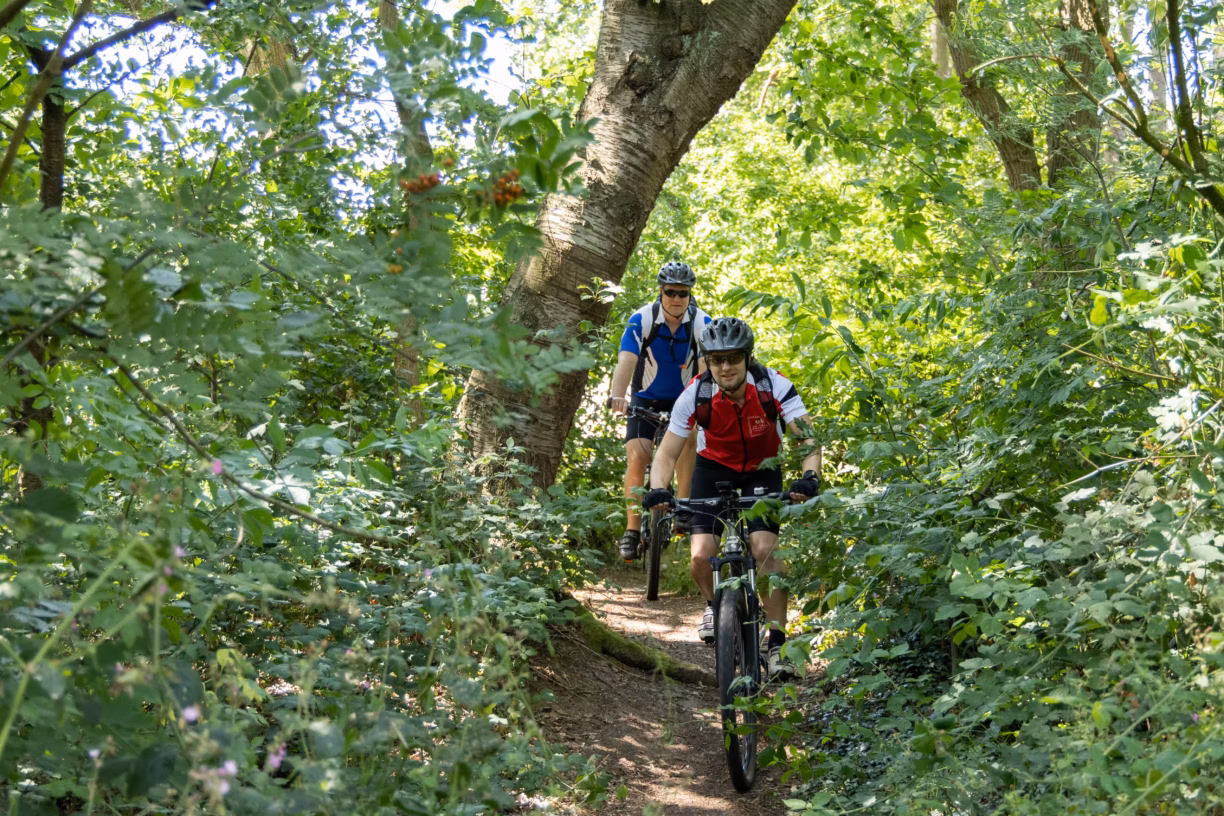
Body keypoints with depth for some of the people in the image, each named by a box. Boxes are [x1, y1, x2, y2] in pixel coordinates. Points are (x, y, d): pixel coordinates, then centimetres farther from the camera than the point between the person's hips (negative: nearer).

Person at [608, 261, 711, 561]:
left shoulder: (702, 323, -16)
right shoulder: (642, 319, -19)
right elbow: (626, 362, -29)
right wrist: (617, 396, -46)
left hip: (685, 399, 1)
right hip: (646, 398, -1)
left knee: (689, 437, -22)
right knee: (637, 455, -16)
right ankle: (632, 530, -10)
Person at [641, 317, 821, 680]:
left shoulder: (773, 386, -27)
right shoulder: (696, 395, -25)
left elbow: (809, 438, -30)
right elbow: (667, 453, -19)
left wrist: (810, 477, -49)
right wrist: (658, 490, -38)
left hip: (762, 471, -1)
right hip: (714, 469, 1)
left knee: (766, 550, -21)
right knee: (701, 557, -13)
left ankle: (777, 643, -13)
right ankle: (714, 605, 22)